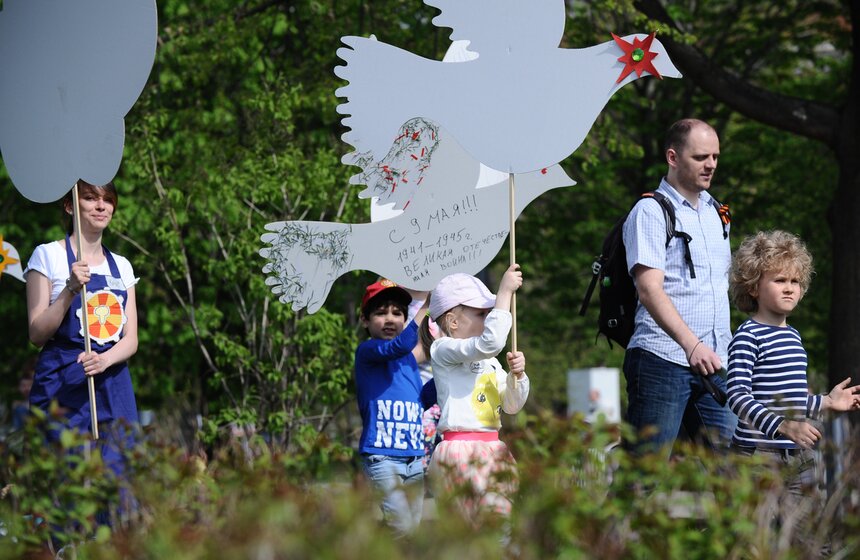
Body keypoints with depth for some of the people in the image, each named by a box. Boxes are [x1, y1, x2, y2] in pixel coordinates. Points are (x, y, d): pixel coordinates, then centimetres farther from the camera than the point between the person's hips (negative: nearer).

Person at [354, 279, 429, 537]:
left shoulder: (410, 359, 16)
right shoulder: (367, 351, -5)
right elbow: (400, 345, -25)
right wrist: (426, 306, -23)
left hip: (416, 460, 7)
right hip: (382, 460, -7)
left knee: (414, 528, 8)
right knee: (400, 530, -15)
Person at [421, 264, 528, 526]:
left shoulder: (489, 361, 22)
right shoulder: (444, 350, -5)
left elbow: (512, 405, 23)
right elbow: (489, 341, -22)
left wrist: (516, 375, 3)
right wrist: (505, 291, -17)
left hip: (492, 449, 9)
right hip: (461, 452, -9)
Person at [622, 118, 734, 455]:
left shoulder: (715, 212, 19)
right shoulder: (651, 212, -5)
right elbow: (649, 288, -16)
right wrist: (691, 344, -28)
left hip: (714, 363, 7)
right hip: (662, 359, -7)